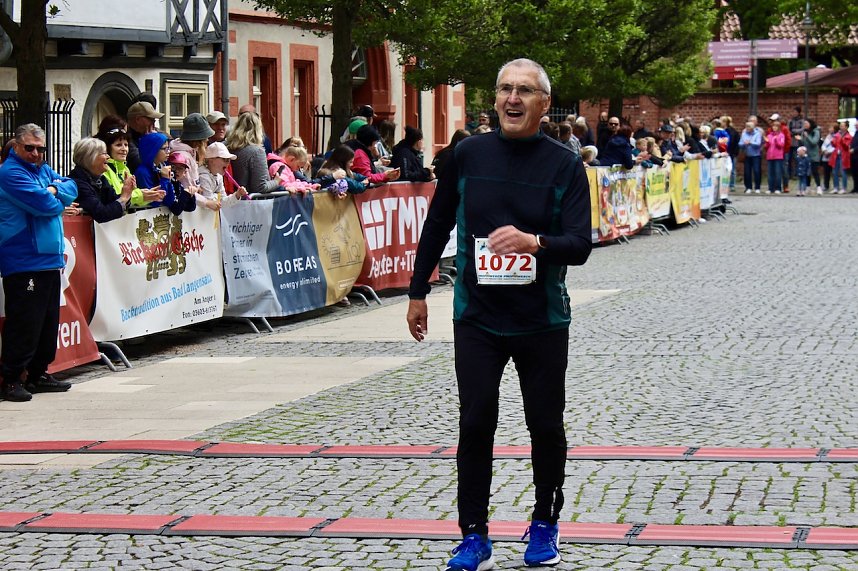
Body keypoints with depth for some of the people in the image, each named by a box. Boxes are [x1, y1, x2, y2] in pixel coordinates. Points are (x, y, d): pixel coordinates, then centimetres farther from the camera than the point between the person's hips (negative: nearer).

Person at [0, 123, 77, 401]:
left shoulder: (43, 169, 17)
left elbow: (71, 188, 12)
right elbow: (43, 203, -21)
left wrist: (55, 189, -8)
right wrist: (58, 201, 1)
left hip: (50, 260, 9)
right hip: (24, 262, -9)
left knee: (48, 321, 14)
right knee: (24, 323, -10)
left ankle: (38, 374, 23)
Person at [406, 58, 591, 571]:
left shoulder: (564, 164, -5)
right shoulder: (469, 155, 1)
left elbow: (581, 245, -11)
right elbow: (438, 225, 11)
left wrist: (534, 241, -31)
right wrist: (418, 292, 14)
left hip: (543, 320, -1)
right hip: (477, 317, 1)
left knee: (546, 426, 9)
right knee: (475, 424, -2)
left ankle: (545, 526, 27)